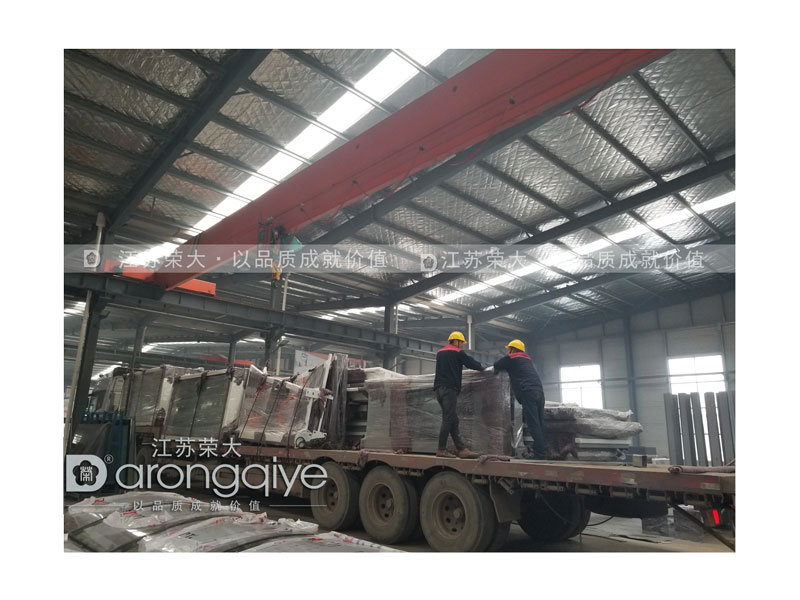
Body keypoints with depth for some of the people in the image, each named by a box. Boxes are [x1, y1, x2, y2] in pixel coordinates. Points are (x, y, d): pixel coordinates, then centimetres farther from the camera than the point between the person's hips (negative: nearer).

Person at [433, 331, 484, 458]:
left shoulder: (440, 353, 20)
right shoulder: (457, 352, -2)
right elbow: (472, 363, -2)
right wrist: (481, 367, 19)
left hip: (439, 388, 8)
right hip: (450, 389, -8)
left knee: (453, 420, 6)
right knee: (448, 420, -6)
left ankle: (462, 449, 5)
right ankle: (441, 449, -5)